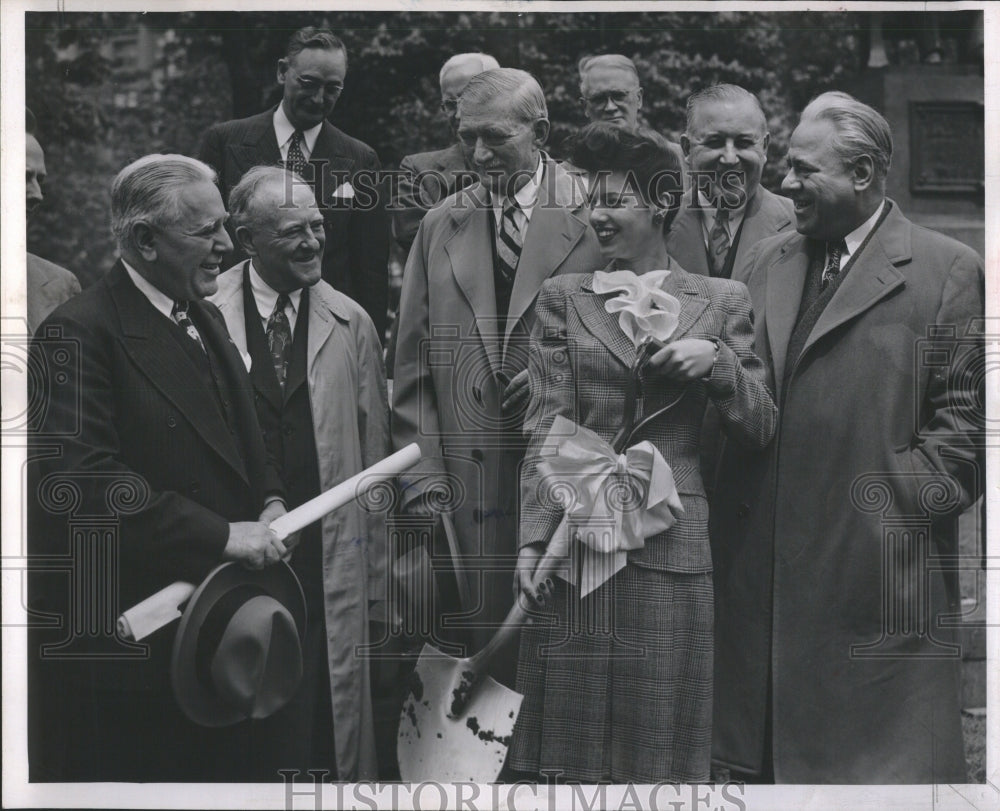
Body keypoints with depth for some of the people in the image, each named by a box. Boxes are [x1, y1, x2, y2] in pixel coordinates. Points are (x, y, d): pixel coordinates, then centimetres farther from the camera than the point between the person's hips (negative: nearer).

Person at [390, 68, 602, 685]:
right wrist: (424, 474, 3)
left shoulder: (594, 217, 1)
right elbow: (414, 364, 11)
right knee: (481, 635, 5)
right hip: (467, 478, 3)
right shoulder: (440, 227, 12)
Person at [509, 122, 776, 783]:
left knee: (660, 732, 4)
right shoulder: (562, 299, 9)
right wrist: (533, 542, -7)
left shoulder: (721, 301, 9)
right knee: (574, 734, 4)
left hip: (671, 546, 0)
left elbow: (762, 429, 9)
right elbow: (546, 430, 3)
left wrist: (718, 361, -9)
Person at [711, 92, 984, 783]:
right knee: (768, 751, 12)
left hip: (877, 568, -5)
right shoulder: (768, 261, 13)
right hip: (762, 564, 5)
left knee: (888, 756, 3)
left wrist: (897, 503, -12)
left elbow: (963, 420, -7)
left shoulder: (949, 271, -4)